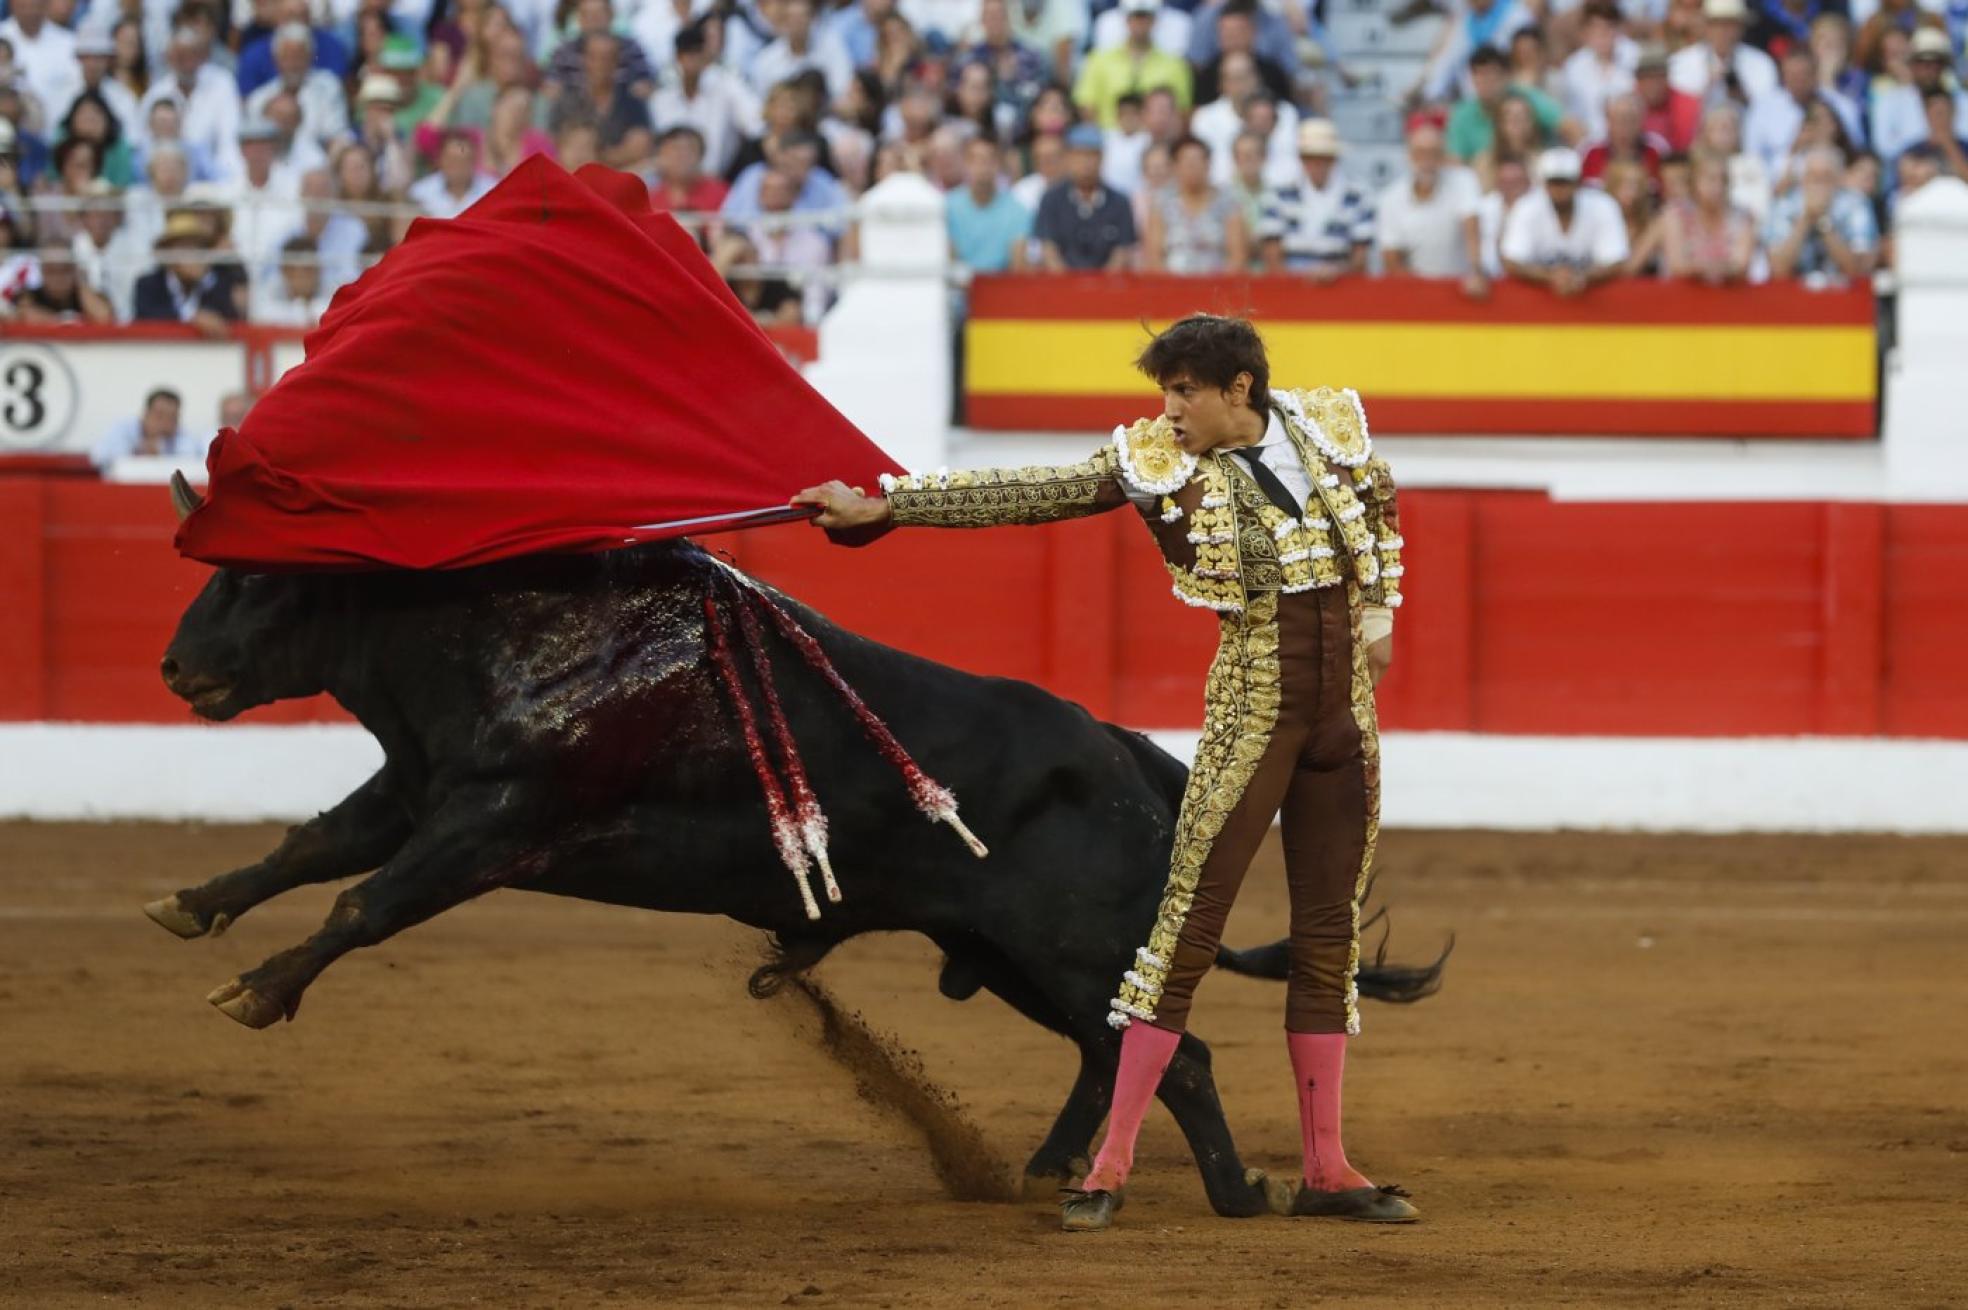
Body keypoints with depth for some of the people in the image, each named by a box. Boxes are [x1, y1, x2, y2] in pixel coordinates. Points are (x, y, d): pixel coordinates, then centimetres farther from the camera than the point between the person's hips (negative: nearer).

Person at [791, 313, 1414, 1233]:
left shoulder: (1329, 427, 1)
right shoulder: (1159, 464, -7)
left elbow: (1378, 504, 22)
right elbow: (1026, 495, -9)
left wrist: (1378, 613, 13)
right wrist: (881, 507, -14)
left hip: (1346, 706, 3)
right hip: (1254, 706, -3)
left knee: (1330, 934, 7)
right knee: (1190, 922, -8)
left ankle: (1325, 1169, 14)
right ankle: (1111, 1165, -5)